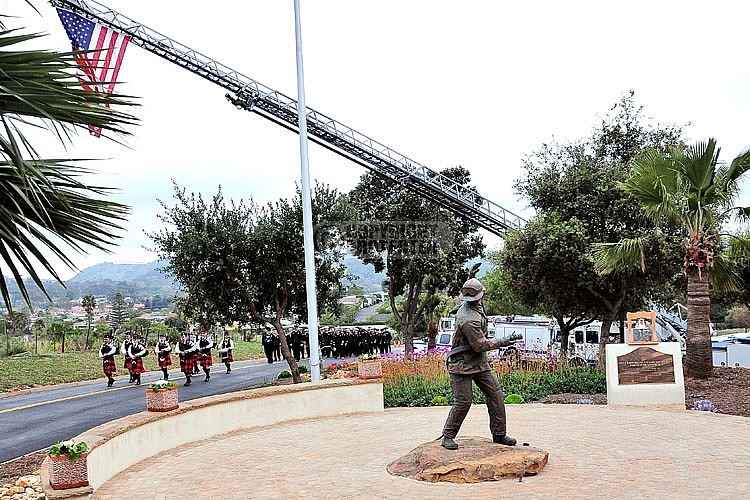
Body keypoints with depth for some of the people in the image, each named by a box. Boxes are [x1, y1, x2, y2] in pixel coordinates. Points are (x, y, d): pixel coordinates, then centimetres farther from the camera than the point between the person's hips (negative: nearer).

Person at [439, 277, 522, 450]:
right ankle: (448, 436, 9)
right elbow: (480, 345, -23)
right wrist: (502, 342, -16)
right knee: (463, 401, -7)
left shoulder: (471, 307, 5)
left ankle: (499, 433, 11)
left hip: (480, 362, 9)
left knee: (495, 393, 3)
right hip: (462, 365, -9)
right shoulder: (469, 320, -27)